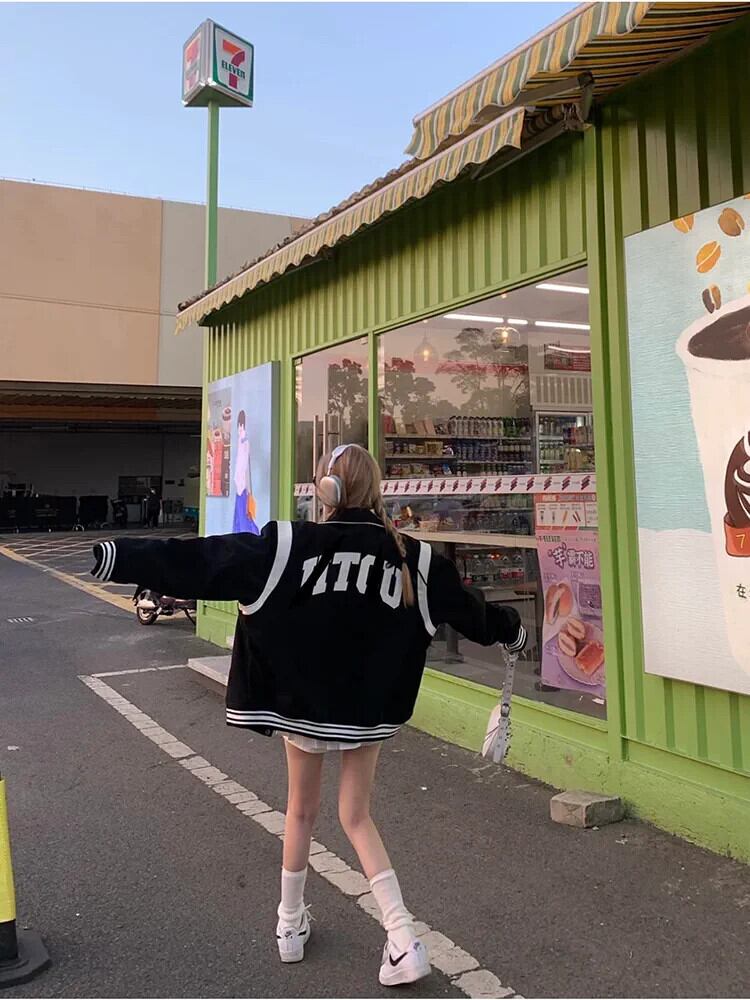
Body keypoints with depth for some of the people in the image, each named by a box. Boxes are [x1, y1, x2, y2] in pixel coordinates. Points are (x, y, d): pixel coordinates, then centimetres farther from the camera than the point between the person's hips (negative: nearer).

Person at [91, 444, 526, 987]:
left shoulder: (287, 545, -15)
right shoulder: (411, 557, -6)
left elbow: (197, 562, -18)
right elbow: (467, 604, 8)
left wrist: (116, 557, -12)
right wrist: (512, 628, 26)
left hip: (302, 703, -1)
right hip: (371, 708, 2)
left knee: (301, 811, 21)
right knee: (357, 816, 18)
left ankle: (291, 924, 37)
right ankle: (403, 936, 10)